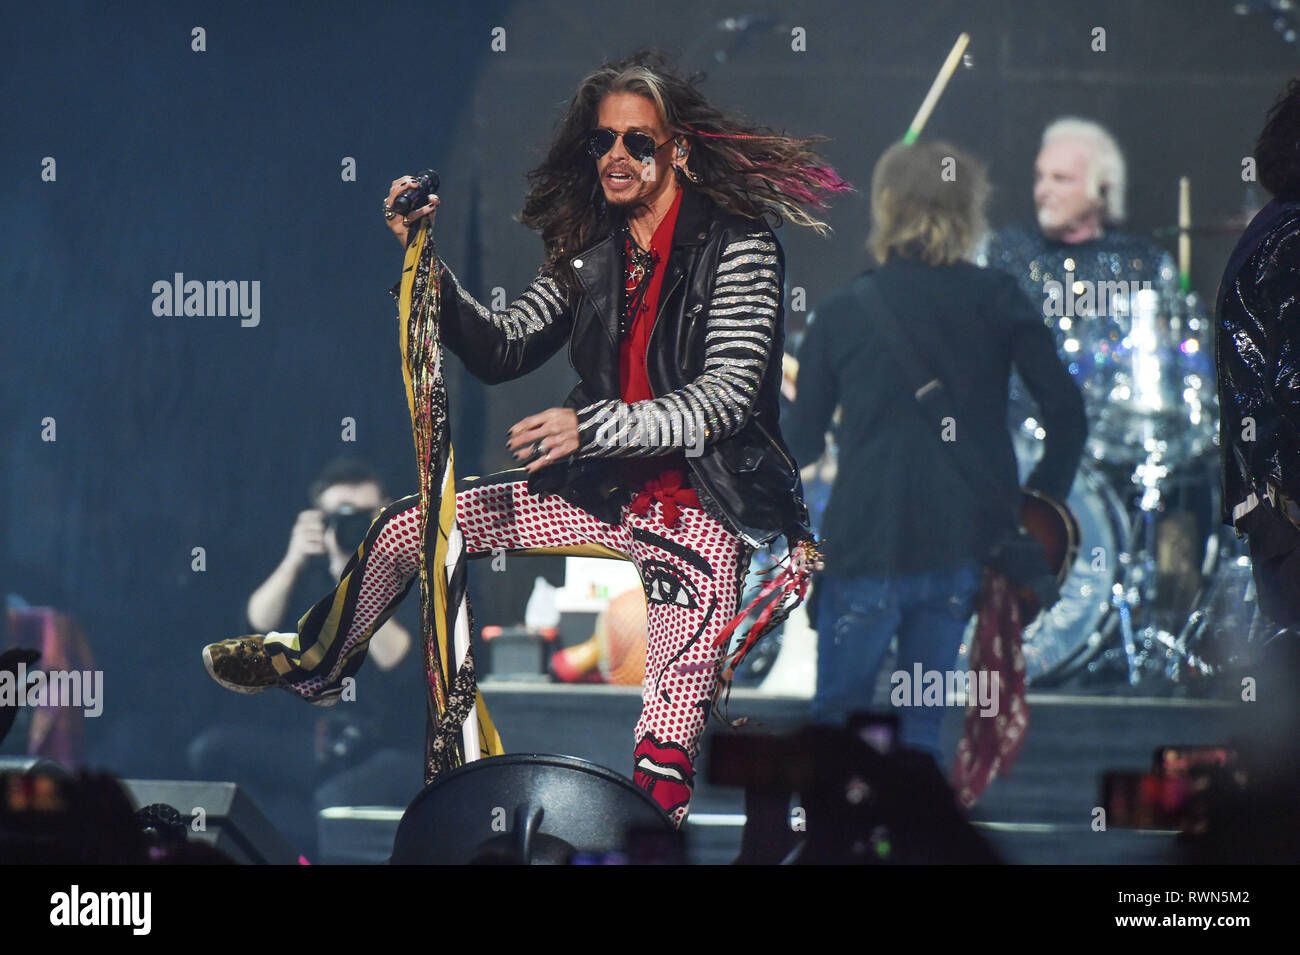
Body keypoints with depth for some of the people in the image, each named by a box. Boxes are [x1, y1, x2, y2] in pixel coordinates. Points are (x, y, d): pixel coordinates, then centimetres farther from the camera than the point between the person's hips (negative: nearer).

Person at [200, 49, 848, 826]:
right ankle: (315, 665, 30)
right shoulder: (594, 253, 10)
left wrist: (589, 426, -29)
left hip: (705, 504, -6)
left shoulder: (738, 246, -11)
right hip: (604, 491, 6)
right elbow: (500, 351, 10)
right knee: (409, 525, 8)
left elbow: (726, 397, -19)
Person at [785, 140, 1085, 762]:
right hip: (964, 542, 2)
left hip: (866, 547, -1)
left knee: (838, 716, 9)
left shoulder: (841, 313, 2)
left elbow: (803, 442, 7)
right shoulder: (995, 299, 2)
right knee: (922, 722, 13)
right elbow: (1065, 407, -4)